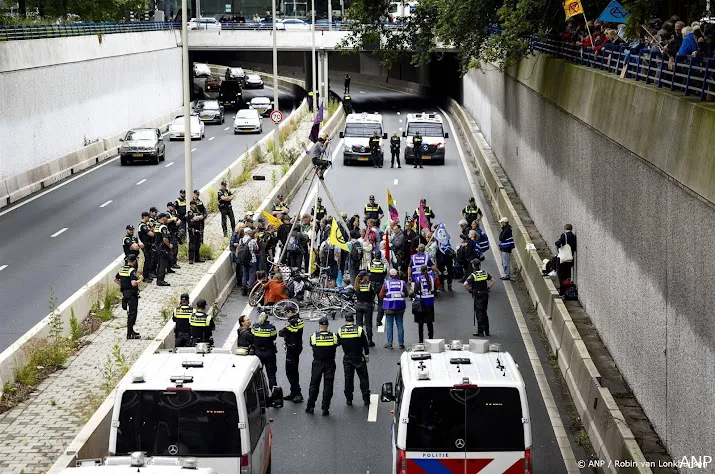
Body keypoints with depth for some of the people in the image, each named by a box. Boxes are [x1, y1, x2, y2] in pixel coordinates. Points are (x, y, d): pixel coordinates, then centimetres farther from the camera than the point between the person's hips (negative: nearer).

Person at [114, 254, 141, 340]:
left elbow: (115, 279, 19)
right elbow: (134, 283, -28)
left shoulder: (121, 269, 7)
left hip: (125, 293, 8)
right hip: (132, 294, -8)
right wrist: (139, 280, -11)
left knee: (130, 312, 20)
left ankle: (131, 330, 28)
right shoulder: (132, 270, -19)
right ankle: (129, 334, -3)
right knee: (132, 313, -3)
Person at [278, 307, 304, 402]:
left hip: (292, 348, -10)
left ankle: (298, 393, -6)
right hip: (298, 347, 10)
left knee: (290, 372, -4)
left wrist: (280, 332, 3)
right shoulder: (300, 320, 7)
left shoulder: (292, 322, -22)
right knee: (294, 371, 17)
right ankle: (294, 393, 25)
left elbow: (281, 333, -17)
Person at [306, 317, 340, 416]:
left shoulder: (313, 337, -11)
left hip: (317, 364, 0)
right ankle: (325, 409, 5)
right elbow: (338, 343, 5)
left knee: (314, 385, 12)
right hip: (330, 364, 0)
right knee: (328, 386, 6)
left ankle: (310, 407, 15)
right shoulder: (333, 336, -10)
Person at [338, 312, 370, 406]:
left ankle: (349, 399, 12)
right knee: (363, 378, 6)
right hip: (359, 358, -2)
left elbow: (338, 343, 7)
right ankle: (366, 399, 6)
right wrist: (367, 354, 8)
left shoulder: (340, 331, -4)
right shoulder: (359, 329, -10)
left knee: (348, 378, 10)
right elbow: (365, 343, -3)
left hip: (347, 358, 2)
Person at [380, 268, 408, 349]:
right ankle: (401, 343, 7)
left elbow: (381, 295, -4)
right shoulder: (402, 283, -1)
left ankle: (389, 343, 2)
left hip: (389, 307, -2)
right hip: (400, 307, 2)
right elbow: (406, 294, 7)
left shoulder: (386, 283, -7)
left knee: (389, 325, 4)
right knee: (400, 325, 6)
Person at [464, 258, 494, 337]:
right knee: (484, 313, 16)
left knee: (479, 313, 0)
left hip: (478, 297, -5)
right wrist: (488, 288, 11)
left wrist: (470, 289, -6)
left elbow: (465, 284, -22)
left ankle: (480, 332, 0)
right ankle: (486, 331, 20)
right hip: (485, 296, 5)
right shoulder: (485, 273, 3)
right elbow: (492, 281, 9)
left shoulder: (473, 275, -14)